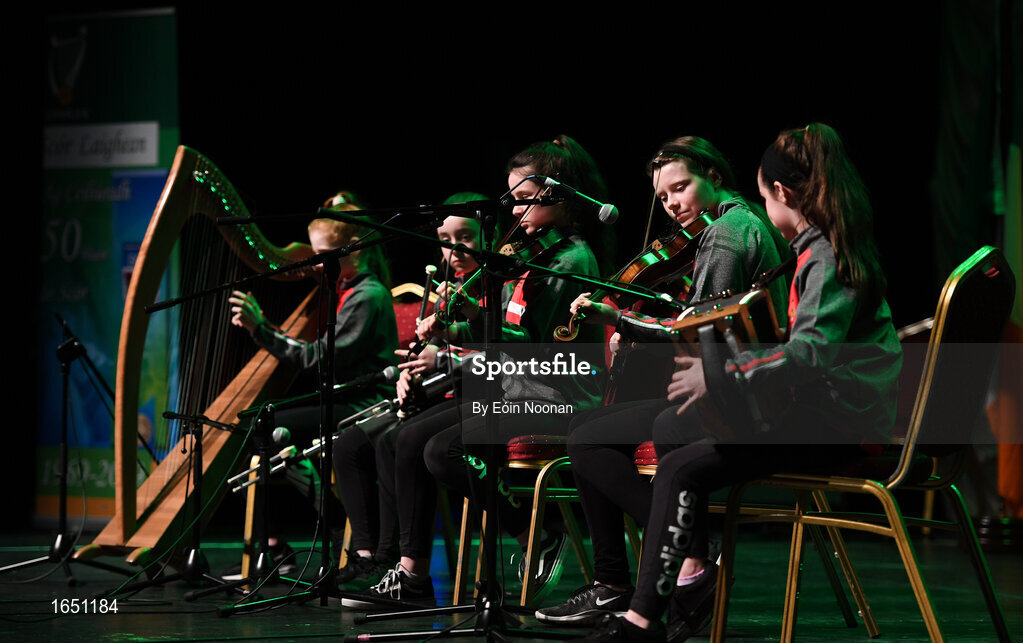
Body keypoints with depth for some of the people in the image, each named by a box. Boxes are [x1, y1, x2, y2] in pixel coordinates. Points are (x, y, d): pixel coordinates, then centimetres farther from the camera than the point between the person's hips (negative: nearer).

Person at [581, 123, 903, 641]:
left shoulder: (825, 258, -16)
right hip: (819, 408, 10)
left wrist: (720, 375, -27)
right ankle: (694, 567, 9)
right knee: (671, 427, 13)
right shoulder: (825, 249, 15)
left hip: (841, 423, -10)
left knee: (682, 469, -19)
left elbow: (812, 351, -29)